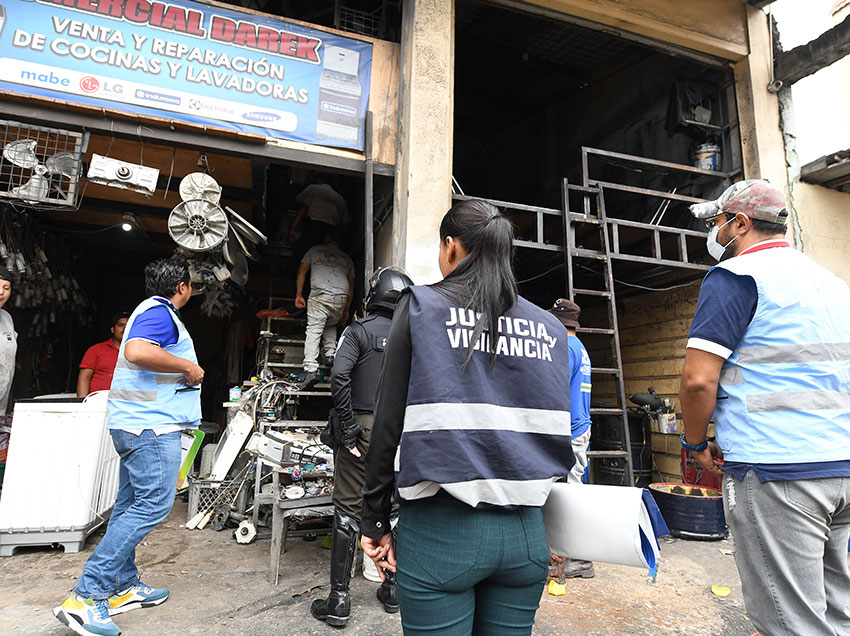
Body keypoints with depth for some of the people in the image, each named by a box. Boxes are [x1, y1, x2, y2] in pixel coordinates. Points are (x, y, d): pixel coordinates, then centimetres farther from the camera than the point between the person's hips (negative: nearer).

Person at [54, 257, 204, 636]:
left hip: (136, 423, 11)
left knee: (130, 504, 13)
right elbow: (137, 351, -30)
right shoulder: (159, 312, -12)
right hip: (152, 423, -11)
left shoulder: (152, 311, 21)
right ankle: (86, 597, -8)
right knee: (154, 503, -11)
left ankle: (123, 588, 22)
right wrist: (189, 368, -19)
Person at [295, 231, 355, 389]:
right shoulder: (348, 259, 25)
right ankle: (330, 355, 7)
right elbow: (351, 285, 23)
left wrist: (299, 295, 15)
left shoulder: (315, 249, 19)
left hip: (320, 295, -3)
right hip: (342, 298, 3)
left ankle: (311, 369, -20)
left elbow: (301, 272, 13)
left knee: (313, 330, -7)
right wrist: (346, 310, 26)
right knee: (331, 326, 27)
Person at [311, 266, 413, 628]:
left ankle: (339, 600, 12)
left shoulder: (360, 330, -5)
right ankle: (393, 588, 28)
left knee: (347, 512, 5)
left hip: (364, 428, -4)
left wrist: (348, 429, -14)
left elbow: (339, 377, -18)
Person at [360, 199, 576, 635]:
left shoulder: (421, 307, -6)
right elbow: (558, 431, 8)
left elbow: (389, 422, -8)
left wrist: (375, 521, 1)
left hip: (441, 530, -4)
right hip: (524, 532, 5)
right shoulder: (548, 327, 6)